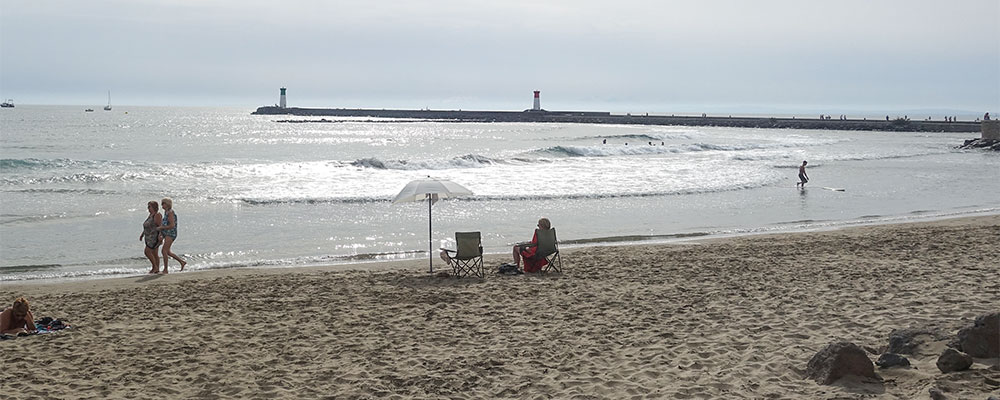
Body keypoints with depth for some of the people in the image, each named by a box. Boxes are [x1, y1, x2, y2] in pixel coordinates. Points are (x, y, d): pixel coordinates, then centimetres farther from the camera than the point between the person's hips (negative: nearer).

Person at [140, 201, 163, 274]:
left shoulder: (157, 215, -13)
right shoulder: (151, 215, 16)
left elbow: (160, 226, -20)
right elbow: (147, 227, 23)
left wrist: (160, 235, -31)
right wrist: (142, 234, 22)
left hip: (155, 237, -10)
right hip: (150, 237, 10)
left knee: (147, 251, -14)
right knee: (154, 254, 9)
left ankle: (155, 267, -5)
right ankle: (157, 270, 11)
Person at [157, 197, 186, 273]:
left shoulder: (170, 213, -16)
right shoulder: (166, 212, 14)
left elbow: (172, 225, -22)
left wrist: (161, 227, -19)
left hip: (170, 235, -10)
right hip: (167, 235, 10)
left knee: (164, 251, -12)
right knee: (167, 252, 14)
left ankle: (165, 270, -8)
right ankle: (182, 262, 22)